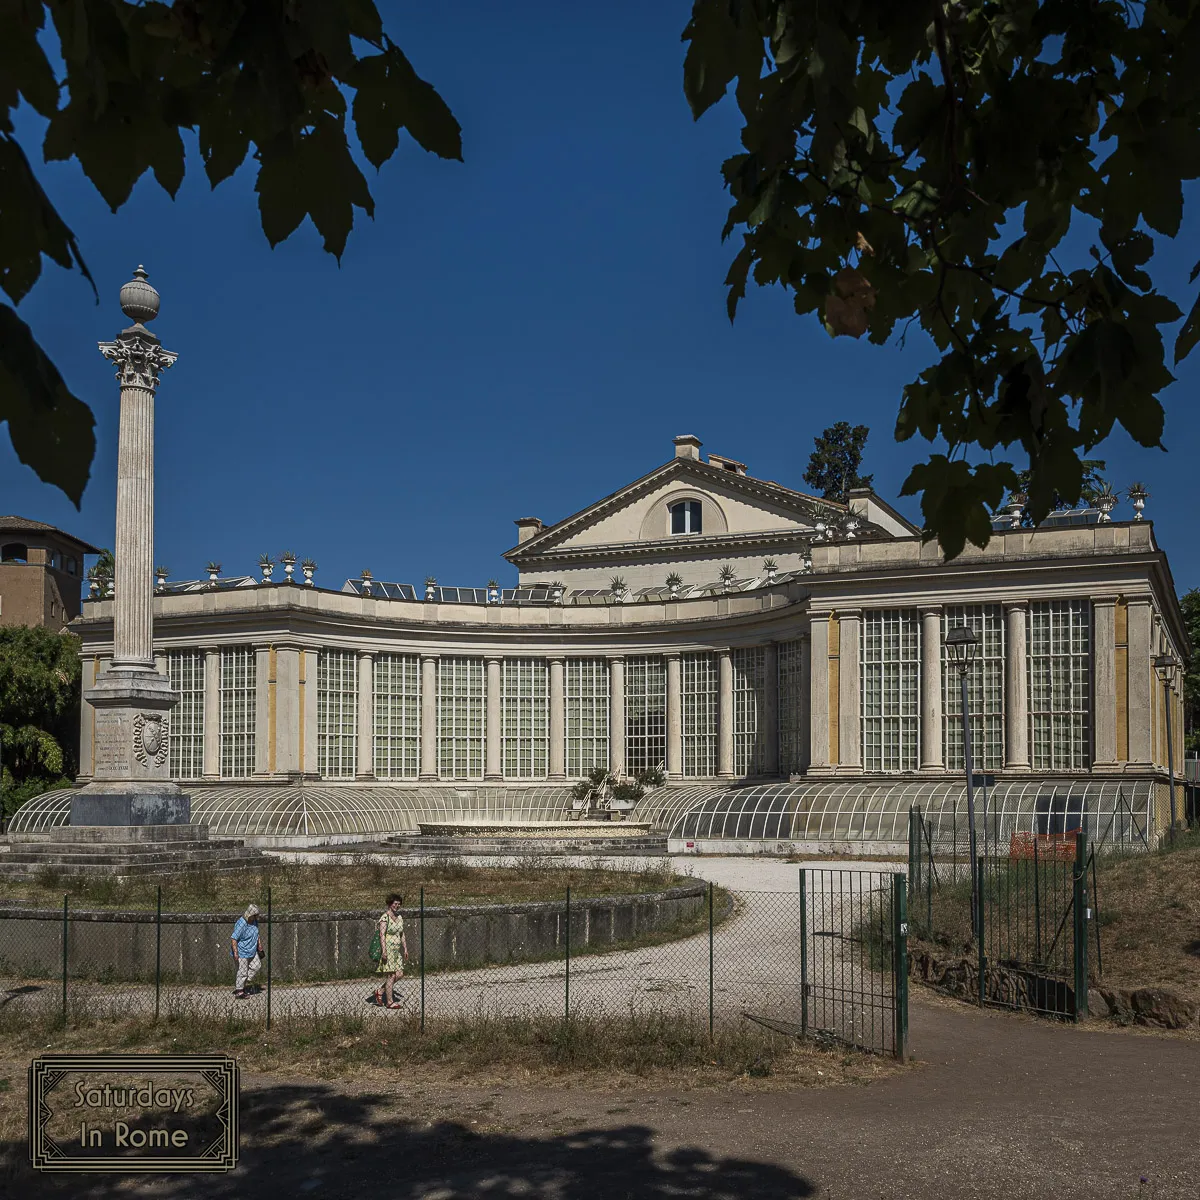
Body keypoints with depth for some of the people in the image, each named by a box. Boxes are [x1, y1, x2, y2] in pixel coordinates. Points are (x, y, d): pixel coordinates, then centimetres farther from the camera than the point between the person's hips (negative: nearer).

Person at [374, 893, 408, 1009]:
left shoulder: (399, 917, 14)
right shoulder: (385, 917, -11)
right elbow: (382, 935, -17)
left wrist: (405, 948, 20)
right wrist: (384, 951, -23)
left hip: (397, 950, 8)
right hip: (388, 949, -8)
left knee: (399, 974, 5)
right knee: (391, 975, -6)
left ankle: (380, 991, 19)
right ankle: (389, 1002, 2)